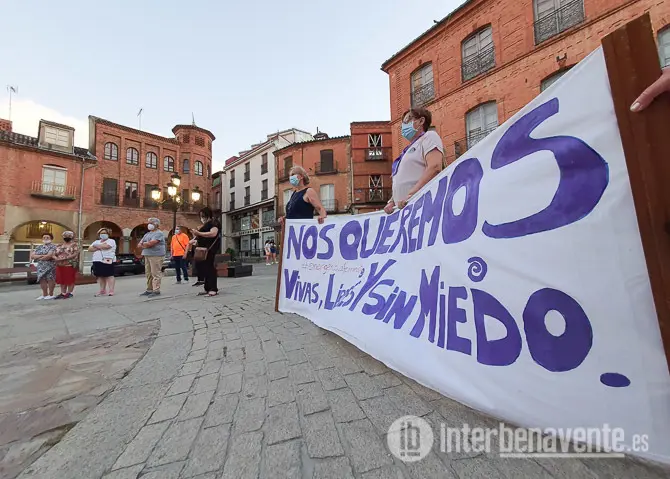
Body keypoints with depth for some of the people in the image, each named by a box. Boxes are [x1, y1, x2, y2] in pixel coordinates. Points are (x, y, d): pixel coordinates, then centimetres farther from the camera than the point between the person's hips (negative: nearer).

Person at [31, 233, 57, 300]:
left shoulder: (52, 246, -5)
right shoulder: (39, 247, 15)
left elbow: (49, 256, -16)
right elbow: (32, 256, 6)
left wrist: (38, 258, -2)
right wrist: (41, 255, -11)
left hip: (50, 266, -6)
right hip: (40, 266, 6)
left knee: (50, 279, -2)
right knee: (42, 280, 8)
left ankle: (50, 294, 6)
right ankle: (44, 294, 16)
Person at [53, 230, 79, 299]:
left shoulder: (74, 245, -1)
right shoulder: (59, 246, 16)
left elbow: (75, 254, -14)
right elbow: (54, 254, 12)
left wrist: (64, 258, -21)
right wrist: (56, 258, -9)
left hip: (70, 265, -6)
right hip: (59, 265, 6)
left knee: (70, 280, -1)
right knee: (61, 280, 9)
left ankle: (69, 293, 6)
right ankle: (63, 293, 16)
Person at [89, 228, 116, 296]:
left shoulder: (111, 241, 3)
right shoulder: (96, 242, 23)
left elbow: (105, 246, -16)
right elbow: (90, 249, 10)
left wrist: (96, 246, 0)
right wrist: (99, 247, -6)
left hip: (107, 261, -7)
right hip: (97, 262, 7)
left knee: (109, 276, -8)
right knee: (100, 276, 8)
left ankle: (111, 291, -8)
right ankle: (102, 290, 16)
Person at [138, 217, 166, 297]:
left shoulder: (159, 233, -7)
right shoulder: (147, 234, 21)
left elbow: (150, 243, -18)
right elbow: (139, 245, 18)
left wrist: (144, 244, 3)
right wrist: (147, 245, -3)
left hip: (156, 256, -9)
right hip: (147, 255, 9)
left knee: (156, 274, -7)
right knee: (148, 274, 12)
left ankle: (156, 291, -4)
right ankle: (149, 290, 20)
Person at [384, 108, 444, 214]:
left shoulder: (429, 136, 7)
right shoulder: (408, 150, 29)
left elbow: (434, 168, -12)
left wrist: (411, 195, -21)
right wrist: (392, 201, 8)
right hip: (402, 207, 7)